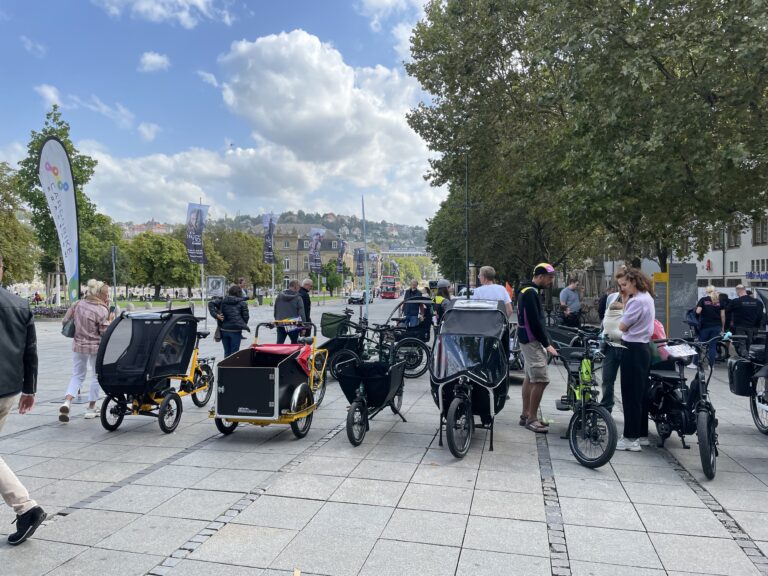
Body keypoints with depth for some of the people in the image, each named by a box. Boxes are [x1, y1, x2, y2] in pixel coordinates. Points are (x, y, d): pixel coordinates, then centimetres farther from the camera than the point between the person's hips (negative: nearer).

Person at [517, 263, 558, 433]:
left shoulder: (527, 291, 15)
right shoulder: (530, 293, -18)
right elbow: (534, 322, -22)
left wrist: (544, 341, 17)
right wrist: (546, 344, -16)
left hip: (529, 339, 11)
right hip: (532, 340, -11)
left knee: (529, 377, 13)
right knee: (541, 380, -10)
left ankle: (525, 415, 19)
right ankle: (532, 418, -3)